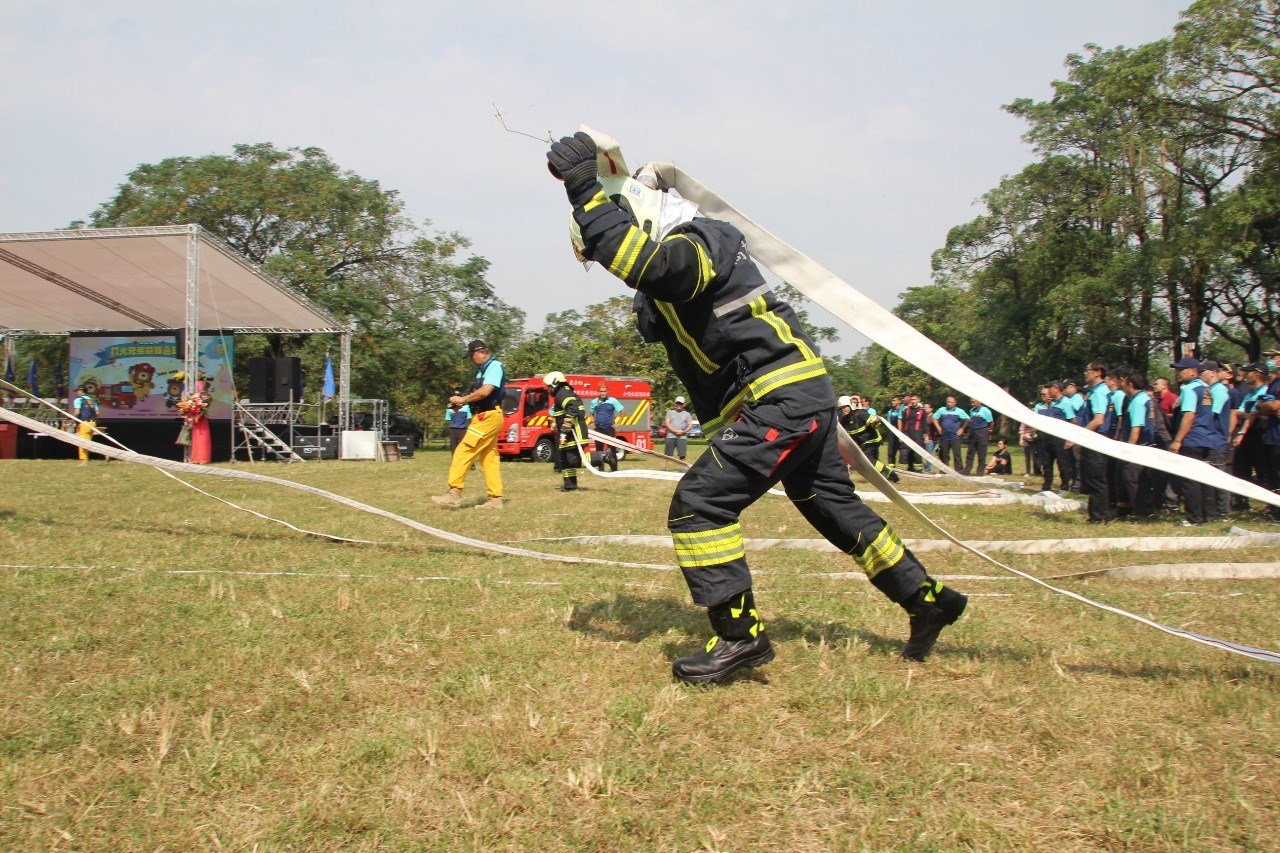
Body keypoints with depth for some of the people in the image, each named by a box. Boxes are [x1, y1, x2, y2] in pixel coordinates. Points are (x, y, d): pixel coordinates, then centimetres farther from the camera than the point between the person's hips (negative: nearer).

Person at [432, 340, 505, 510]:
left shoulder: (495, 367, -10)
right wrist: (462, 401, 3)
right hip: (484, 417, 10)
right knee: (489, 458, 9)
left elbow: (485, 391, -22)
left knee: (463, 451, -13)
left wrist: (463, 399, -11)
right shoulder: (481, 370, 20)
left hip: (488, 417, -10)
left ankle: (455, 493, -14)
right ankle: (495, 499, 11)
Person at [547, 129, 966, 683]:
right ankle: (928, 600, 31)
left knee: (698, 506, -13)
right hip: (806, 394, 11)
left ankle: (740, 636, -8)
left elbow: (642, 264, -34)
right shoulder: (682, 254, 20)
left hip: (780, 398, -11)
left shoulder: (696, 241, -12)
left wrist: (584, 189, -30)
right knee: (835, 507, 20)